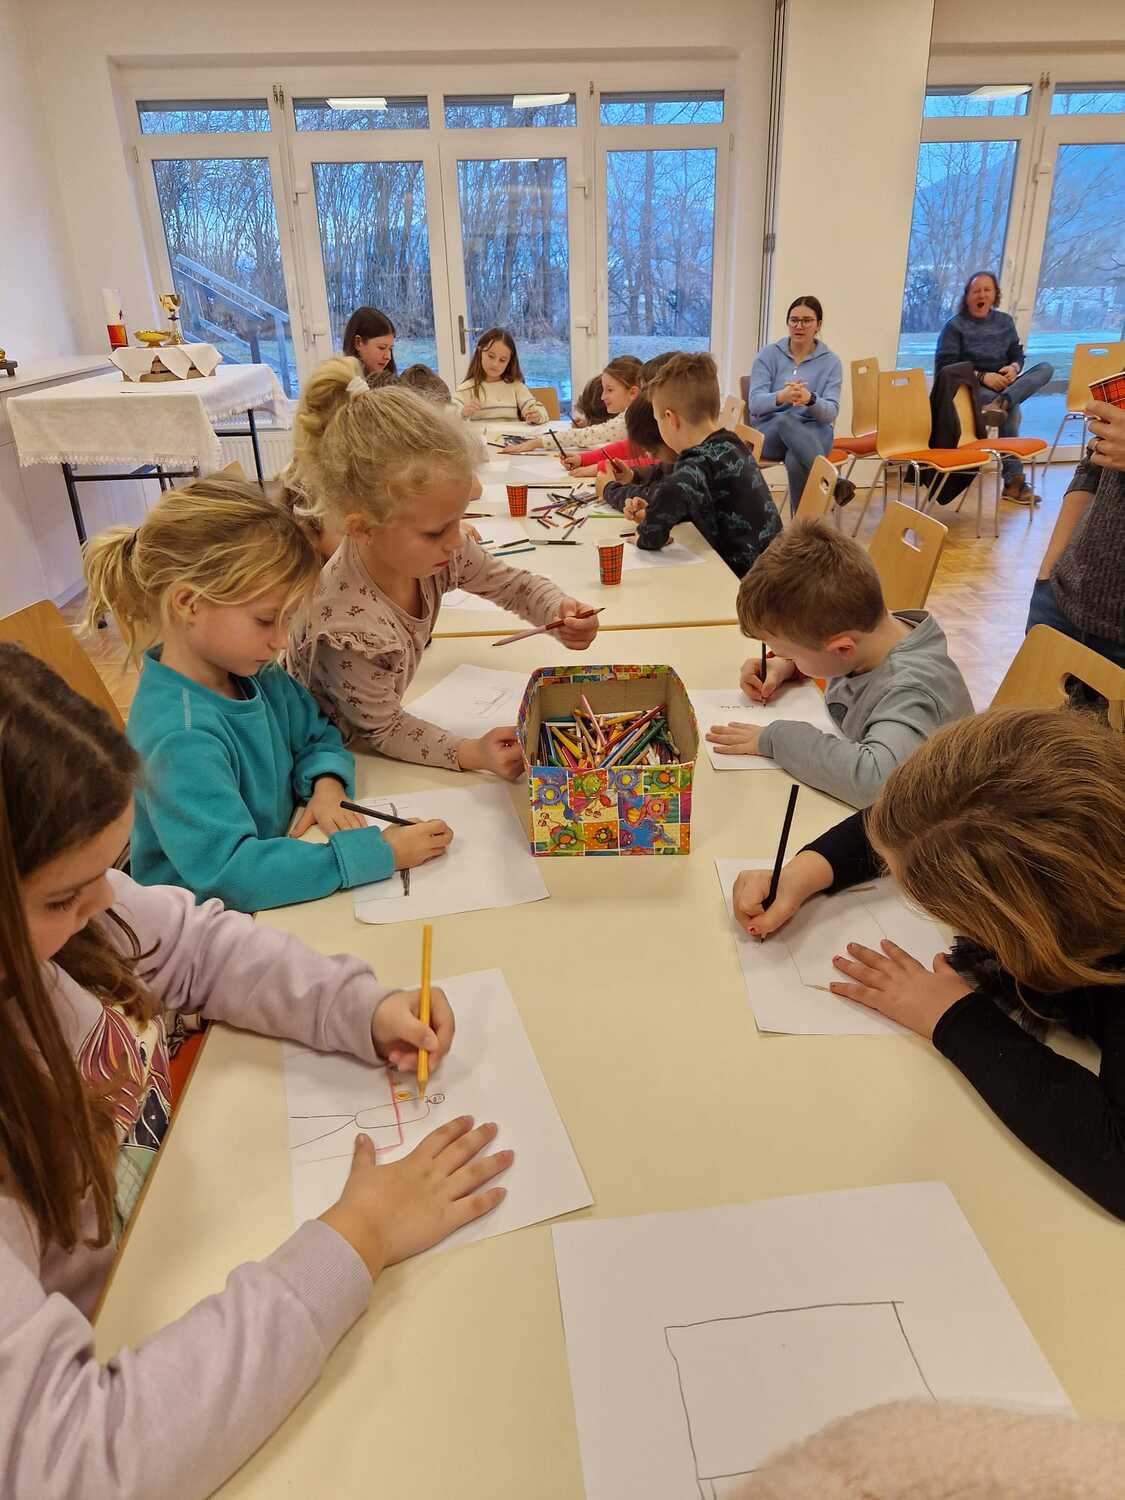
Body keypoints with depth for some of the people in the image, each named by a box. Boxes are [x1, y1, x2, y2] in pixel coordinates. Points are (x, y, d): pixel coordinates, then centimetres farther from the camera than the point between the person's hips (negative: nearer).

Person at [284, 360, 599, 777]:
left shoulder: (434, 551, -18)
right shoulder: (349, 627, -37)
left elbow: (514, 584, 0)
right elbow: (381, 732, -22)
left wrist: (560, 612, -19)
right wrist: (472, 753, -33)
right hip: (327, 761, -7)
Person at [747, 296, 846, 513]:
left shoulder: (831, 361, 4)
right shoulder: (767, 355, 3)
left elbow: (831, 412, -8)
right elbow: (755, 403, -11)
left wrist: (810, 399, -32)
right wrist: (781, 397, -35)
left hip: (813, 432, 0)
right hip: (769, 433, 0)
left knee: (796, 462, -38)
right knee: (784, 419, -38)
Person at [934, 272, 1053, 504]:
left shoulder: (1004, 321, 15)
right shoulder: (955, 326, 0)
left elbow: (1017, 354, 16)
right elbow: (945, 367, -10)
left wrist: (1014, 367, -11)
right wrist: (982, 377, -20)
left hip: (1002, 385, 6)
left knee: (1046, 369, -17)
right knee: (1012, 410, -33)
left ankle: (1002, 402, -43)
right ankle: (1013, 482, -33)